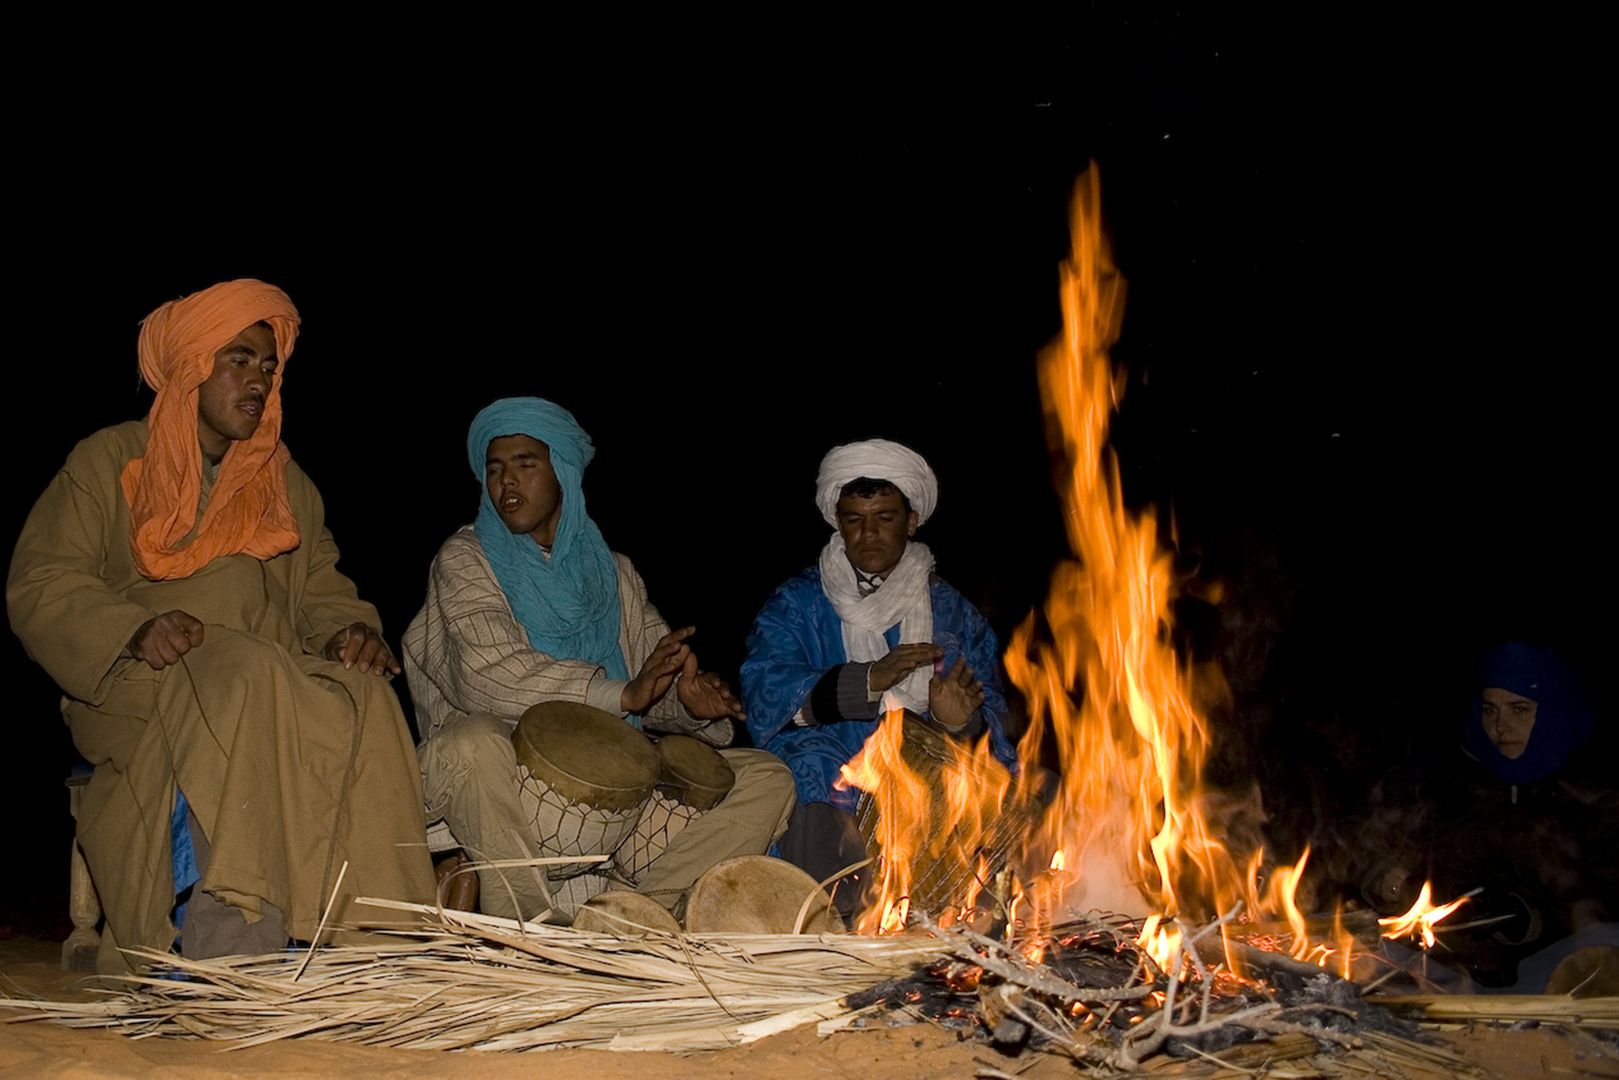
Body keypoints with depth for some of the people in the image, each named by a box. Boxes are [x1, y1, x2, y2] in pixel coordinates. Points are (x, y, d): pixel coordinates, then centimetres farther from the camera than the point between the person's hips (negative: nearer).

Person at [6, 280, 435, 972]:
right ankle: (233, 942, -42)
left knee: (365, 695, -30)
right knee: (248, 677, -38)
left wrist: (349, 628, -8)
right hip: (142, 688, -4)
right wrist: (134, 629, -19)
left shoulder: (288, 485, 25)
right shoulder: (108, 461, 10)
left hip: (275, 684, 4)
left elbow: (321, 588, 17)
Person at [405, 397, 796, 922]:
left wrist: (690, 702, -14)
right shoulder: (464, 560, 2)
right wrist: (623, 693, -24)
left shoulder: (612, 570, 17)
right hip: (512, 776, -5)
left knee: (766, 777, -6)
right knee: (474, 744, -37)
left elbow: (659, 687, 12)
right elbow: (487, 674, -16)